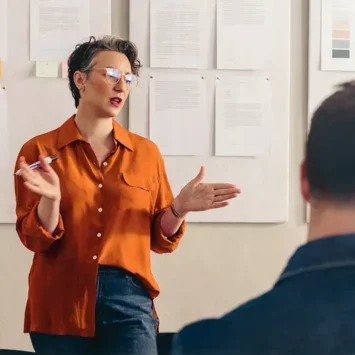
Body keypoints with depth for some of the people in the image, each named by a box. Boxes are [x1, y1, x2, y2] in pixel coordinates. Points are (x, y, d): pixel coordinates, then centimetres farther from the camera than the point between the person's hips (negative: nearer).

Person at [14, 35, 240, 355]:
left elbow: (160, 239, 9)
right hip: (60, 305, -1)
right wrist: (51, 198, -20)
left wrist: (180, 207, -9)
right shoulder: (40, 151, 1)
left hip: (129, 300, 1)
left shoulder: (146, 152, 8)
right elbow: (35, 239, -3)